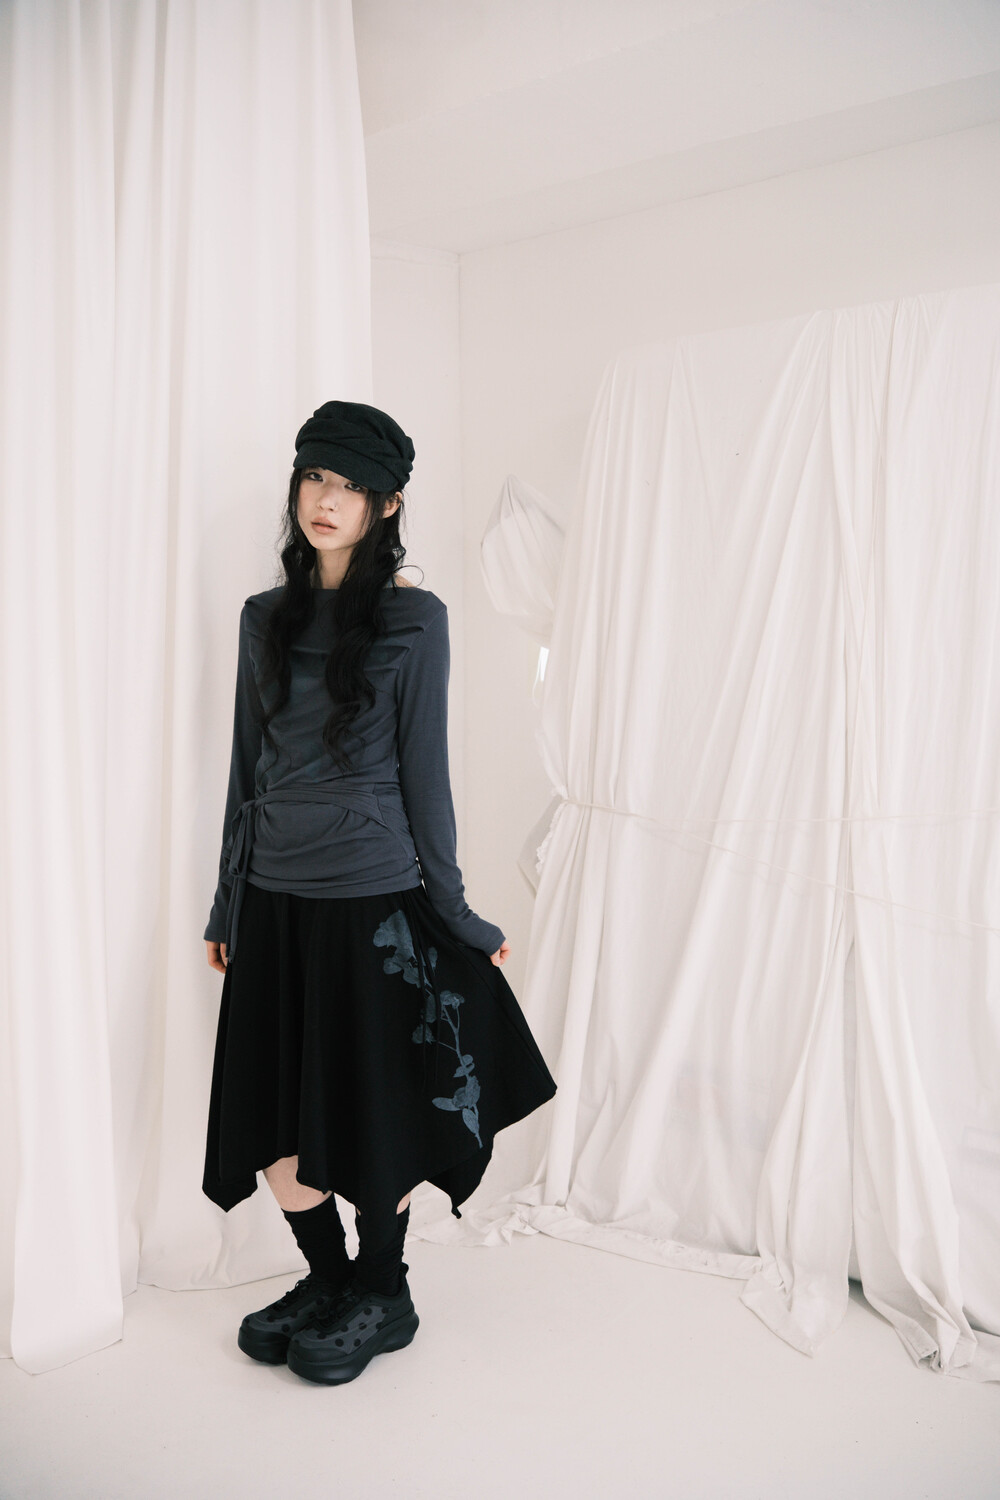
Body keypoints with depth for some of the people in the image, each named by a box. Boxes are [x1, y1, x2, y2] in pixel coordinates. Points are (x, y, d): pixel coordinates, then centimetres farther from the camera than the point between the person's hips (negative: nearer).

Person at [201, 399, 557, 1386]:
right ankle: (326, 1279, 34)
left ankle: (382, 1297, 30)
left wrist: (453, 909, -2)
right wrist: (227, 906, 14)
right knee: (274, 1118, 10)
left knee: (372, 1112, 7)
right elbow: (246, 773, 11)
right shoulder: (266, 619, 8)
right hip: (275, 903, 5)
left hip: (373, 900, -4)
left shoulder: (413, 621, -5)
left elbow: (425, 773, -4)